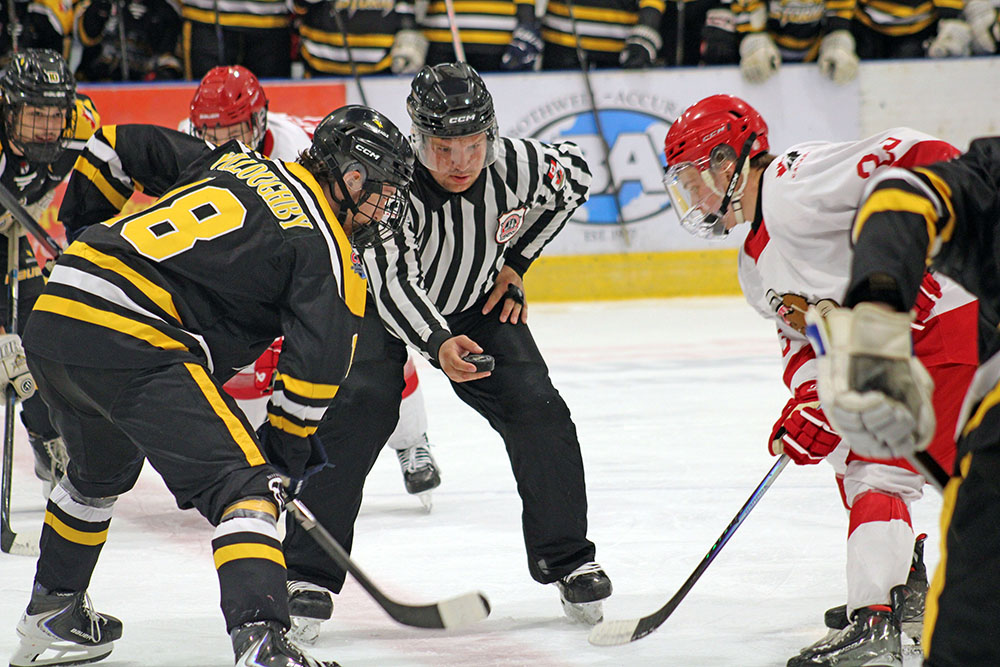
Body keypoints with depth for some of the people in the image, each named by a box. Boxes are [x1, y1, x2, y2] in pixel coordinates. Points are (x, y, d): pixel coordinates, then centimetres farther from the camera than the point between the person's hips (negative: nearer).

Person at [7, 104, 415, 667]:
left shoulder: (231, 163, 22)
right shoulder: (325, 248, 1)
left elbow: (117, 147, 29)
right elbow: (315, 364, -5)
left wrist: (87, 230, 41)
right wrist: (286, 448, 9)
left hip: (51, 321, 8)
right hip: (132, 348, -8)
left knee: (102, 469, 34)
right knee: (244, 484, -9)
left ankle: (52, 617, 48)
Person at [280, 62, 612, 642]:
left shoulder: (516, 165, -25)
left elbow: (576, 177, -2)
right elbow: (394, 282, -44)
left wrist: (515, 262, -1)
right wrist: (438, 344, -61)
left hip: (477, 303, 4)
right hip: (380, 303, -3)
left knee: (537, 408, -10)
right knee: (359, 410, -25)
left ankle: (568, 559, 9)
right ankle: (307, 574, -20)